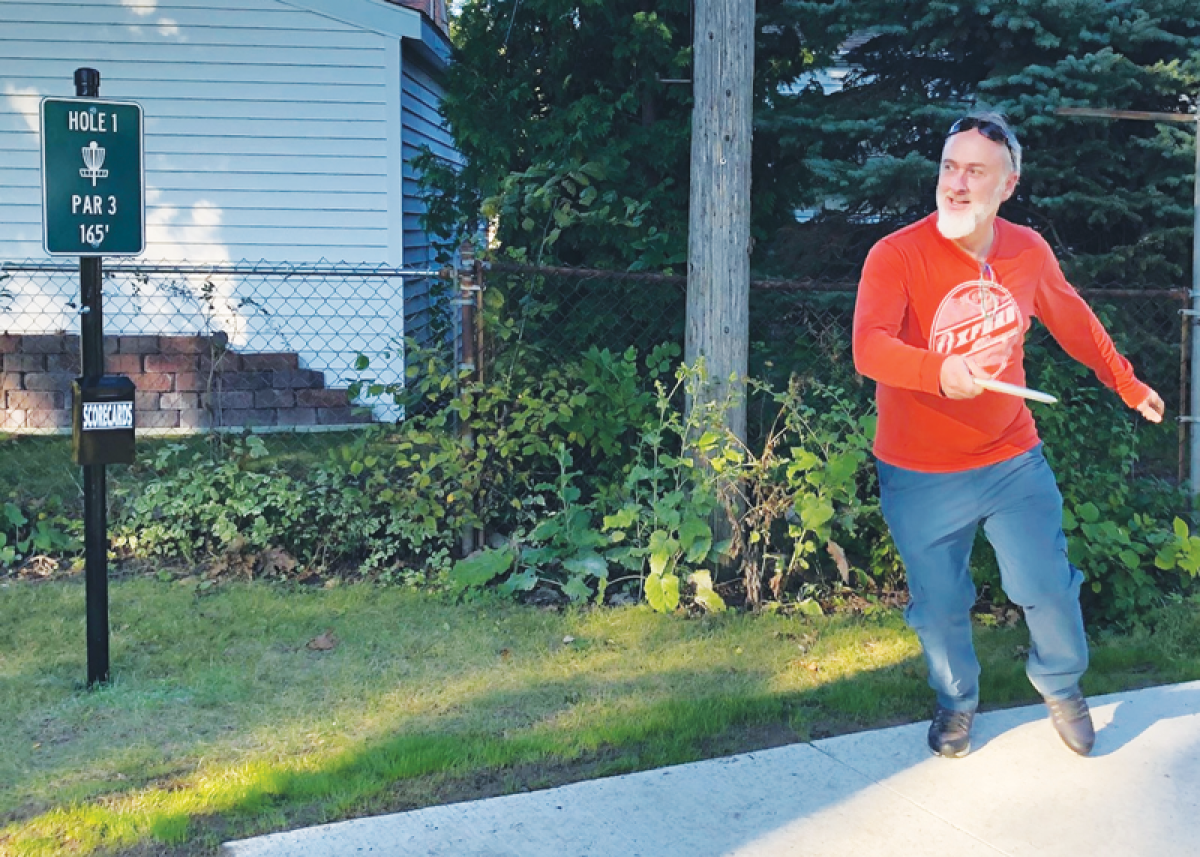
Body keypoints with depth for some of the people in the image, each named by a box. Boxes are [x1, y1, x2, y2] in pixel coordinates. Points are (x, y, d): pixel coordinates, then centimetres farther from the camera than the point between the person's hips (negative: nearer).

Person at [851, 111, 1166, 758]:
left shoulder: (1029, 252, -2)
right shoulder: (896, 256, -18)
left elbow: (1073, 321, 16)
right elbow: (868, 348, -33)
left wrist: (1127, 384, 25)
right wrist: (939, 371, -51)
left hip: (1013, 461, 3)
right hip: (921, 477, -3)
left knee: (1048, 587, 10)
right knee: (939, 605, 11)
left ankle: (1062, 688, 40)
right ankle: (955, 703, 40)